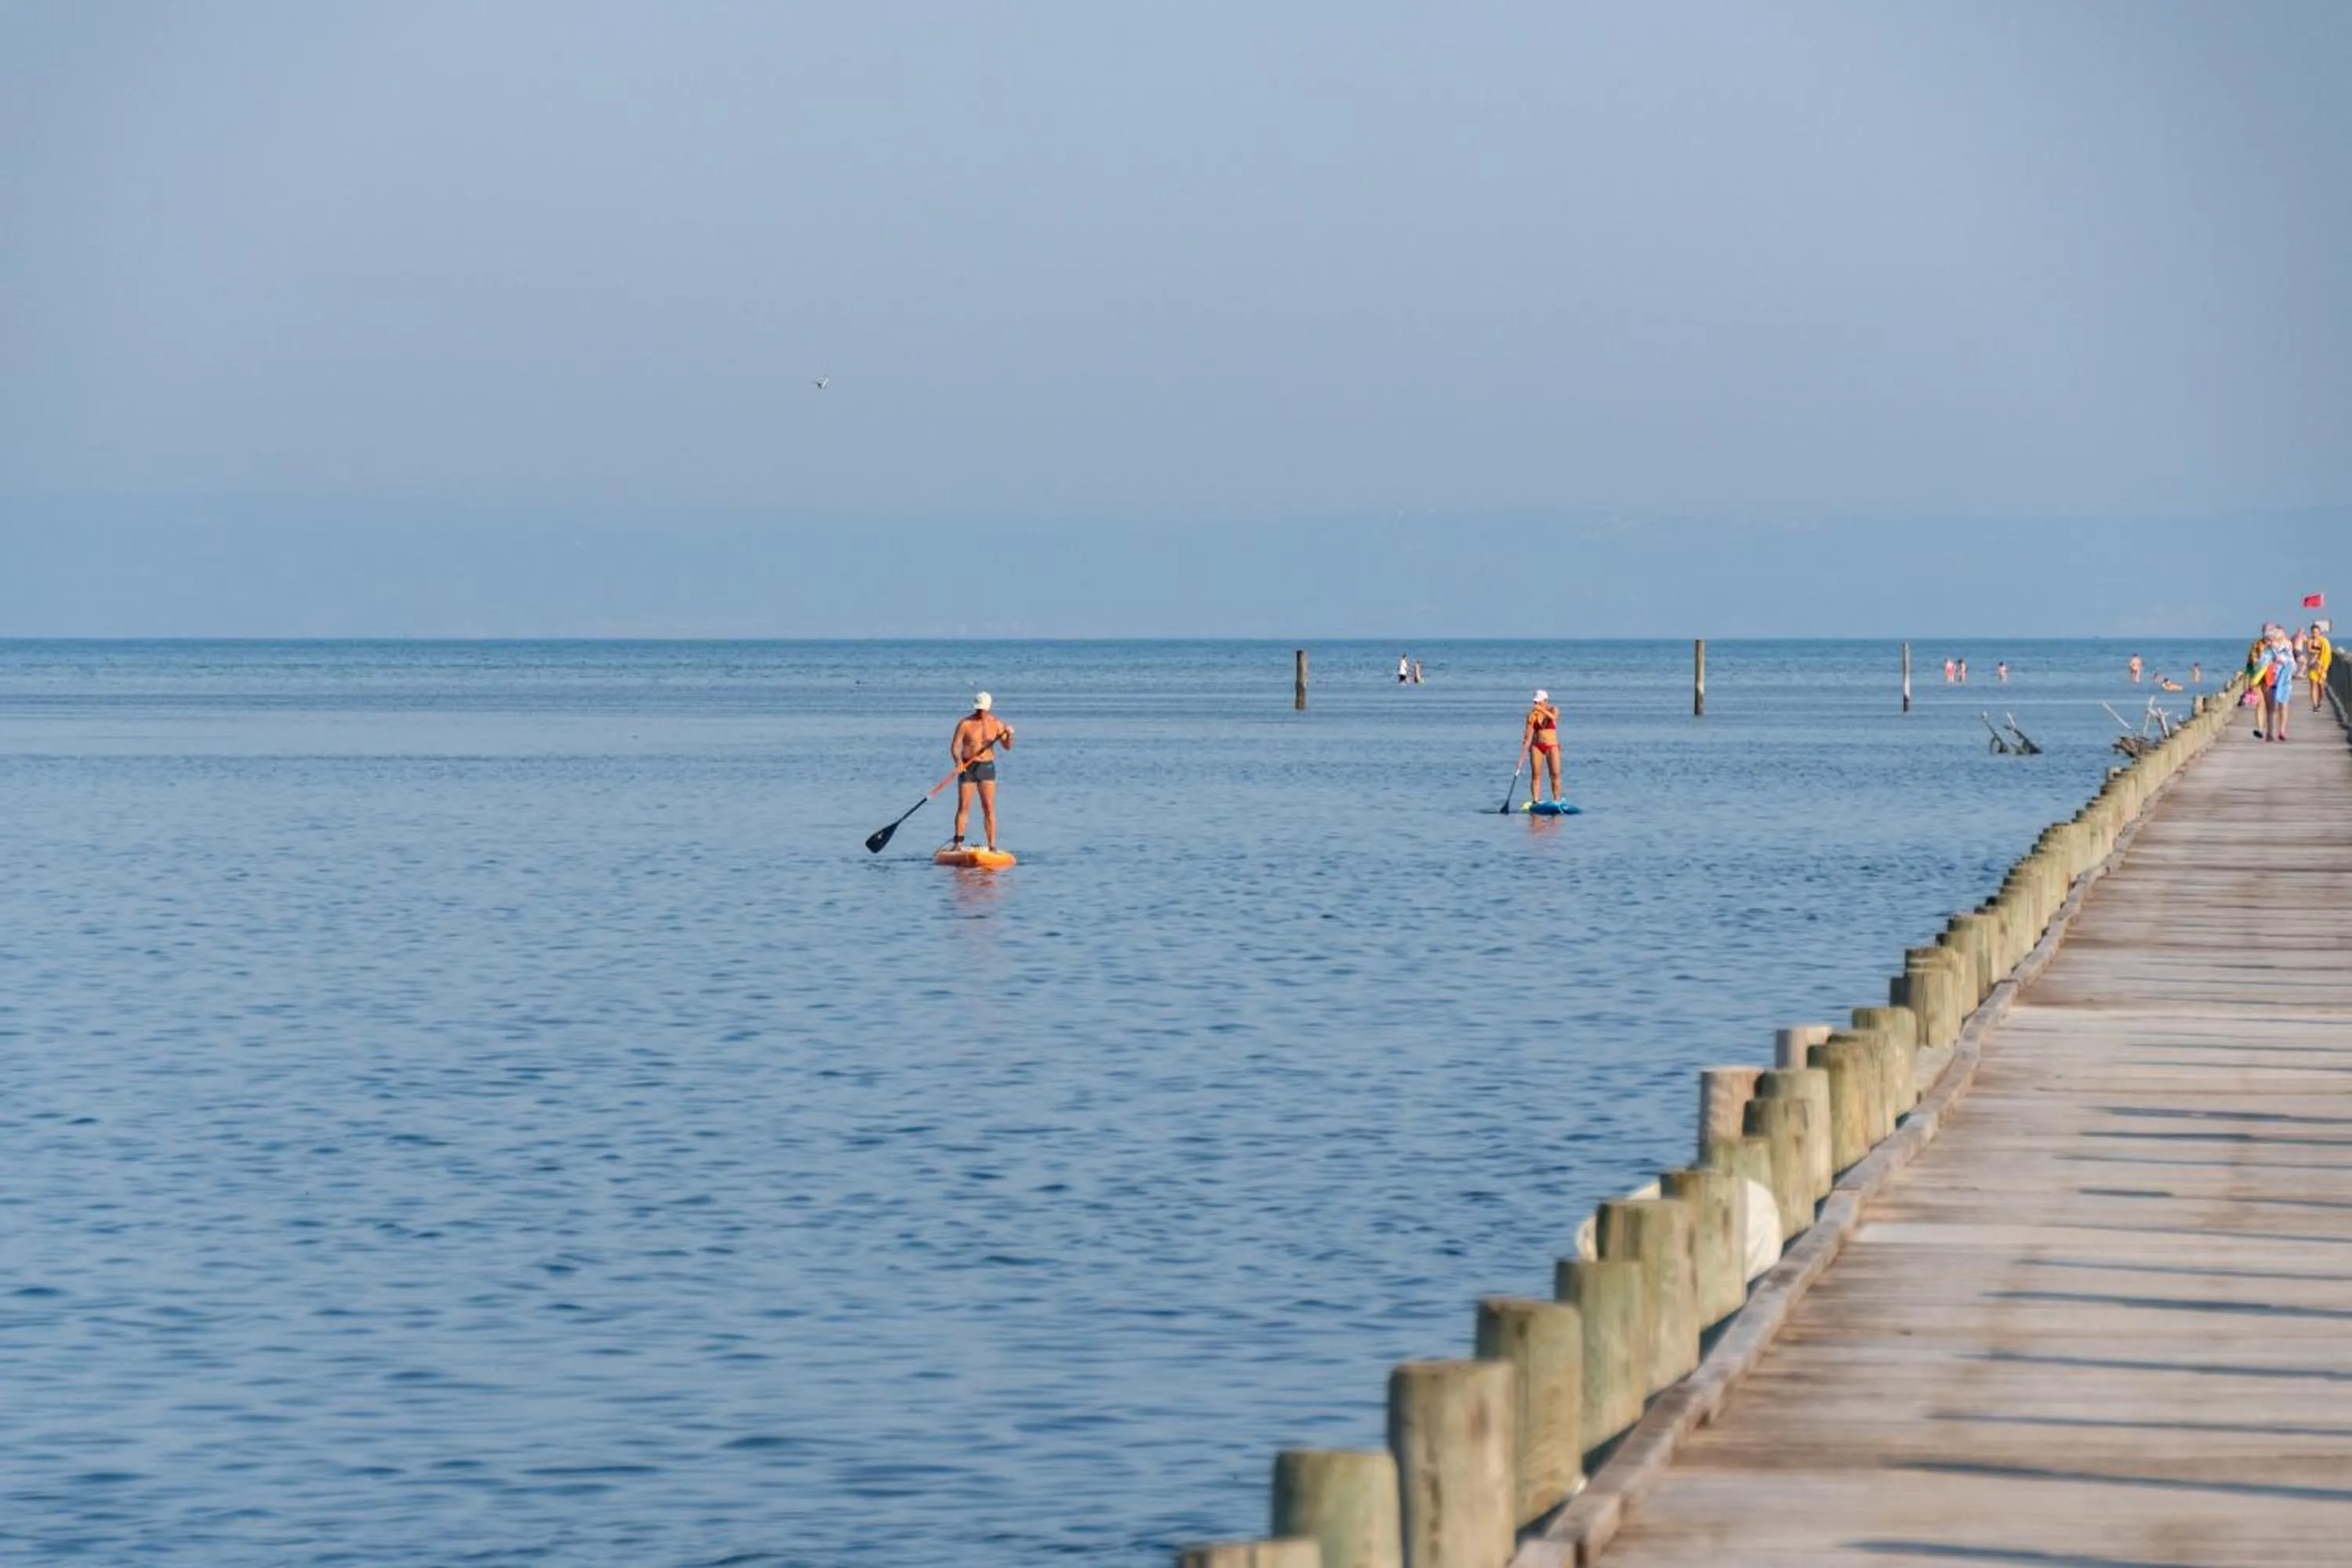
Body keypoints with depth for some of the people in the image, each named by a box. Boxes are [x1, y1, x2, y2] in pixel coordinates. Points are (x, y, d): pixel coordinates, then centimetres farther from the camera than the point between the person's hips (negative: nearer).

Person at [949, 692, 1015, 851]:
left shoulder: (996, 724, 3)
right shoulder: (965, 723, -5)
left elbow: (1007, 747, 4)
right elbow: (954, 746, -8)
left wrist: (1009, 735, -17)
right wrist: (958, 761, -26)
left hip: (987, 767, 2)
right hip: (967, 767, -2)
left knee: (989, 808, -4)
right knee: (963, 807, -2)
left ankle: (992, 845, -3)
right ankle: (958, 844, 6)